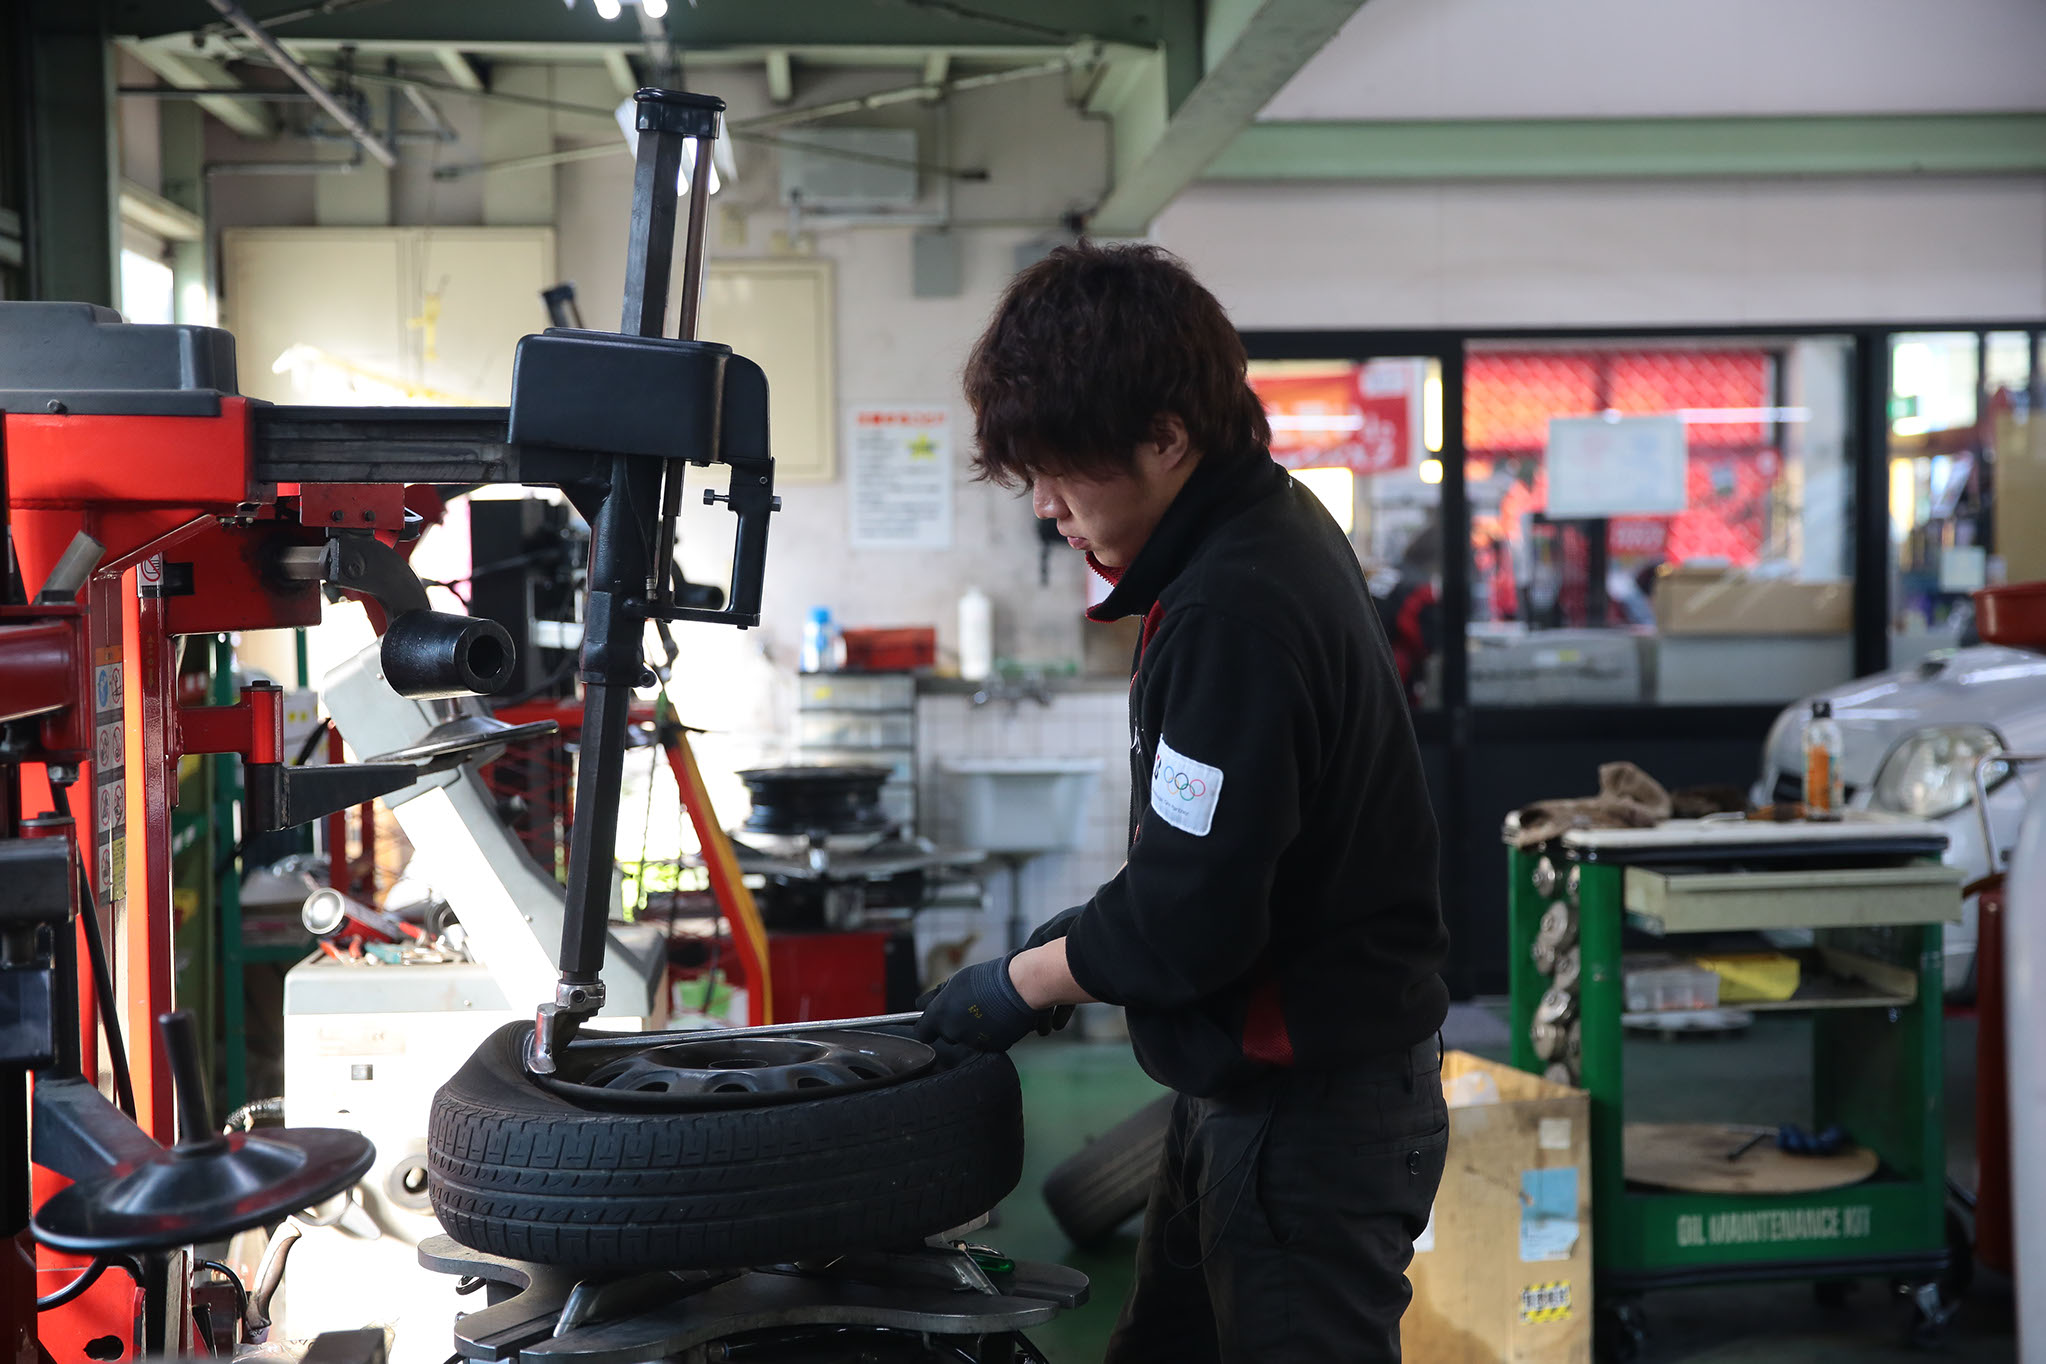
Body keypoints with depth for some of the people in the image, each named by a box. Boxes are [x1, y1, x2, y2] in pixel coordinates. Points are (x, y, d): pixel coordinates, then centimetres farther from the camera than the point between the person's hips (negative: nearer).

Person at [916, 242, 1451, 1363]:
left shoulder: (1232, 614, -27)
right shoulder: (1275, 524, 6)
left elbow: (1189, 920, -26)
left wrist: (1020, 983, -11)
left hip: (1308, 1113, -10)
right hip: (1254, 1087, 10)